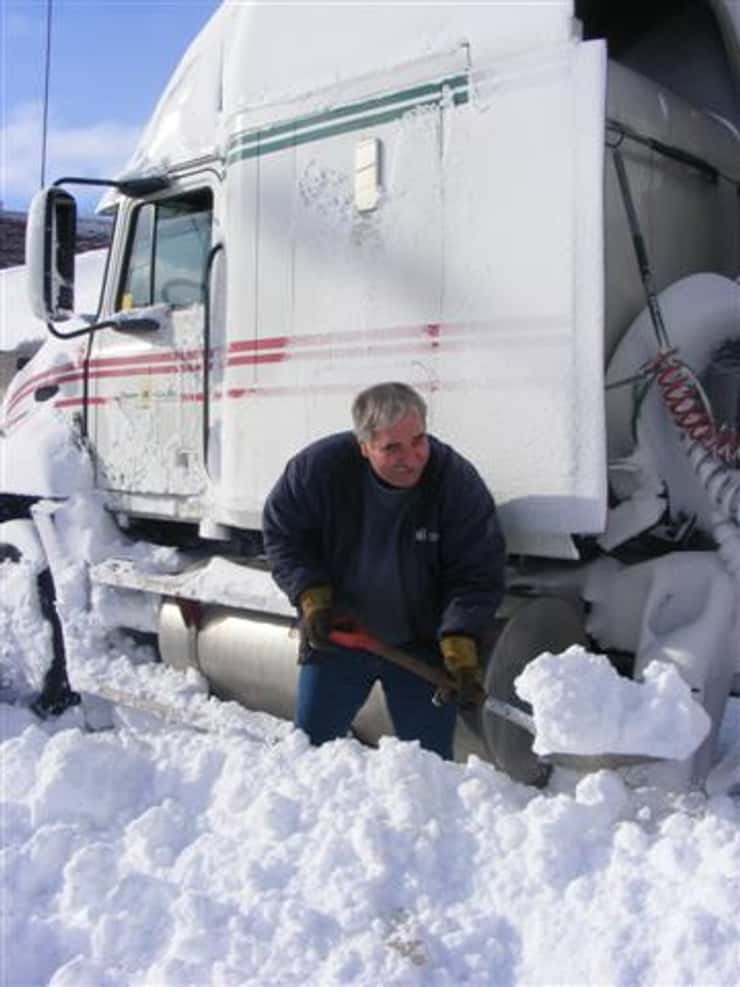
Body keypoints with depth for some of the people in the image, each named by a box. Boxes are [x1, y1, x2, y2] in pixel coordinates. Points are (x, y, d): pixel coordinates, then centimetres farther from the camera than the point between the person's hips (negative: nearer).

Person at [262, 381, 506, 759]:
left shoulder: (458, 481, -19)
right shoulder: (321, 466, -17)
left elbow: (477, 576, -14)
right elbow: (282, 533, -2)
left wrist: (461, 646, -26)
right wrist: (311, 595, -13)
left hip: (421, 645, -1)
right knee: (309, 744, 13)